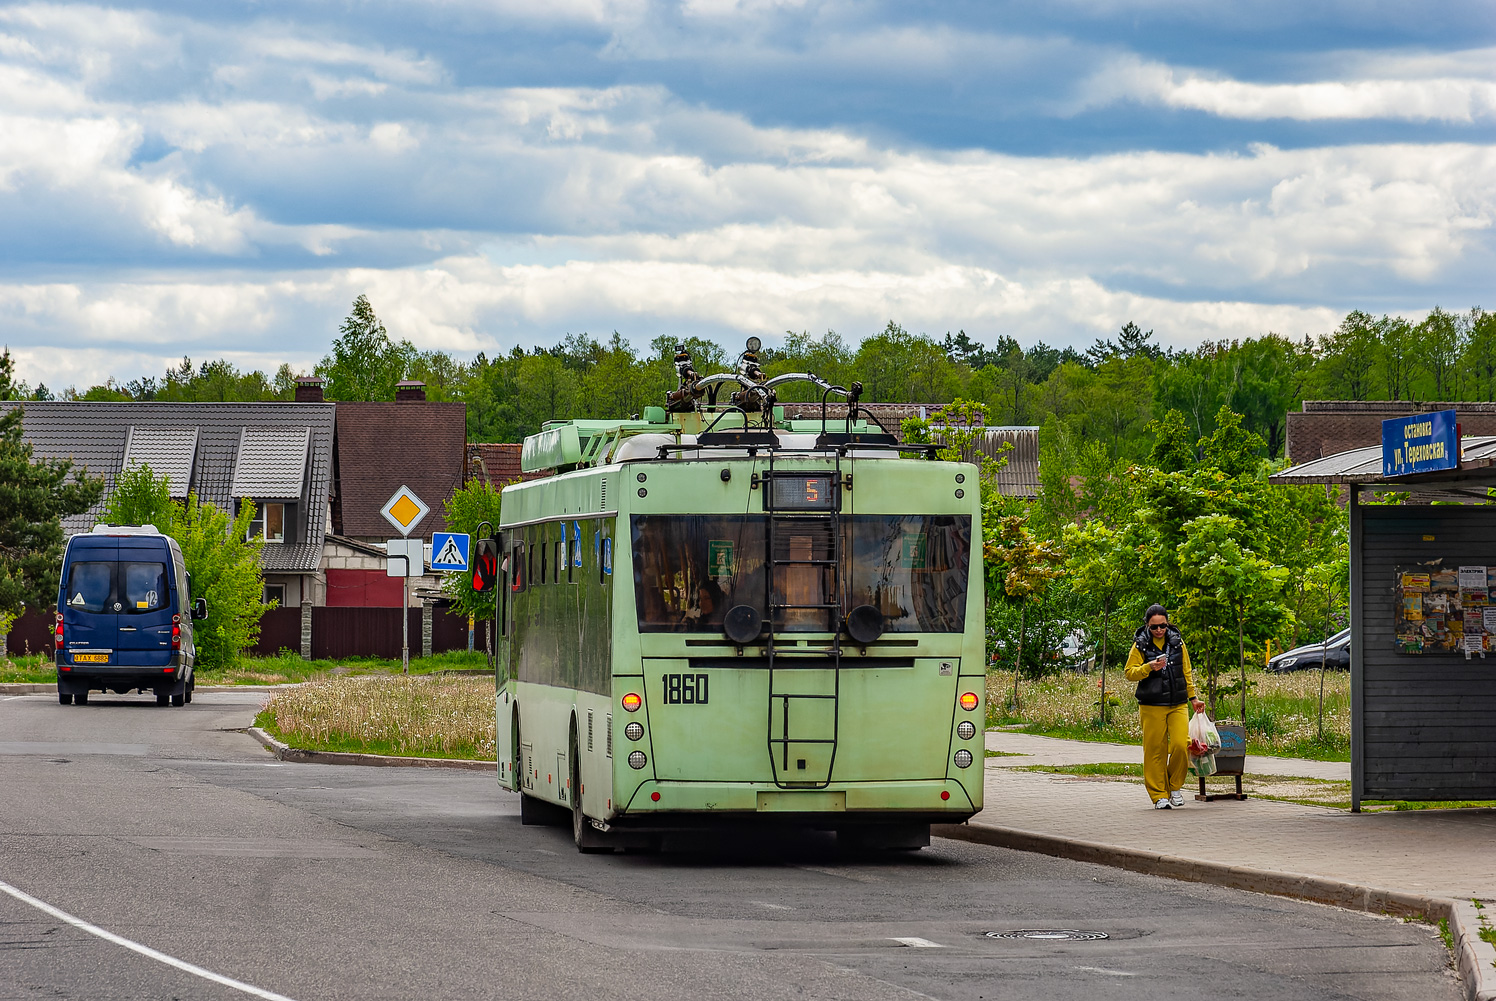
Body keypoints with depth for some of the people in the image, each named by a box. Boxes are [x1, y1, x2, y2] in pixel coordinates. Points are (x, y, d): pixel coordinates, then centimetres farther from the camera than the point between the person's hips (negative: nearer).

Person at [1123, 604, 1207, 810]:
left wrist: (1193, 698, 17)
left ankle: (1175, 787, 10)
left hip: (1177, 705, 2)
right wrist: (1149, 668, -19)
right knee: (1155, 751, -2)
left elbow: (1186, 673, 18)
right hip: (1152, 707, -2)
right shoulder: (1140, 645, 1)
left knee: (1181, 745, -11)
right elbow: (1129, 673, -2)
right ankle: (1159, 795, 7)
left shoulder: (1177, 642, 9)